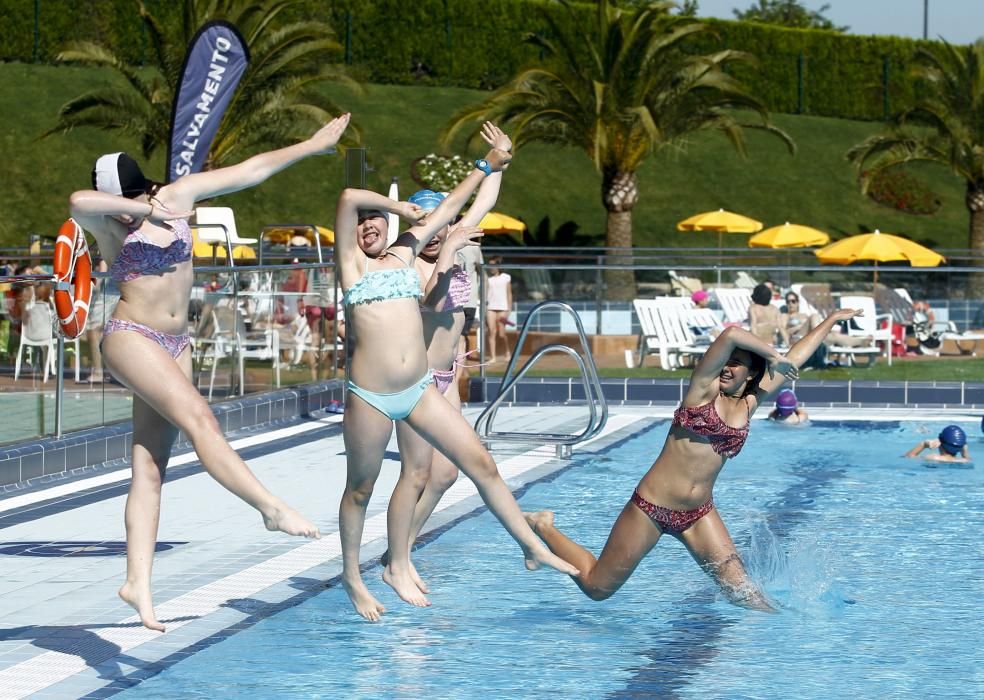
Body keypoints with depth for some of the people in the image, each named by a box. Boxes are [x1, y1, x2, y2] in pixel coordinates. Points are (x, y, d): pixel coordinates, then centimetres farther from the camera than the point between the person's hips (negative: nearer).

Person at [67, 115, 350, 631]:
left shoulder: (178, 196, 2)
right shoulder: (105, 221, -11)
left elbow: (252, 169, 8)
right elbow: (79, 201, -36)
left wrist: (312, 146, 14)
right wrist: (149, 211, -27)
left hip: (174, 345, 5)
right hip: (130, 338, -5)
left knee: (150, 467, 1)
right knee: (199, 418, -24)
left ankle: (138, 581, -2)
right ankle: (273, 507, -27)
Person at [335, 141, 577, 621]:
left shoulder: (402, 254, 13)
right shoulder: (350, 262, -1)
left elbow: (448, 208, 24)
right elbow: (349, 199, -16)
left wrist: (485, 167, 33)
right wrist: (399, 206, 1)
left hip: (420, 390, 5)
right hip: (371, 397, -5)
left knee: (481, 464, 2)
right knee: (360, 489, 9)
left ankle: (533, 549, 10)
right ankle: (351, 577, 25)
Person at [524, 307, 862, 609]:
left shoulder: (750, 403, 7)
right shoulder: (704, 388, -8)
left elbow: (794, 360, 14)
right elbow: (731, 335, -23)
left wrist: (831, 320, 22)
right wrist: (773, 355, -10)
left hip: (698, 514, 5)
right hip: (652, 507, -5)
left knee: (740, 586, -11)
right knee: (597, 588, 6)